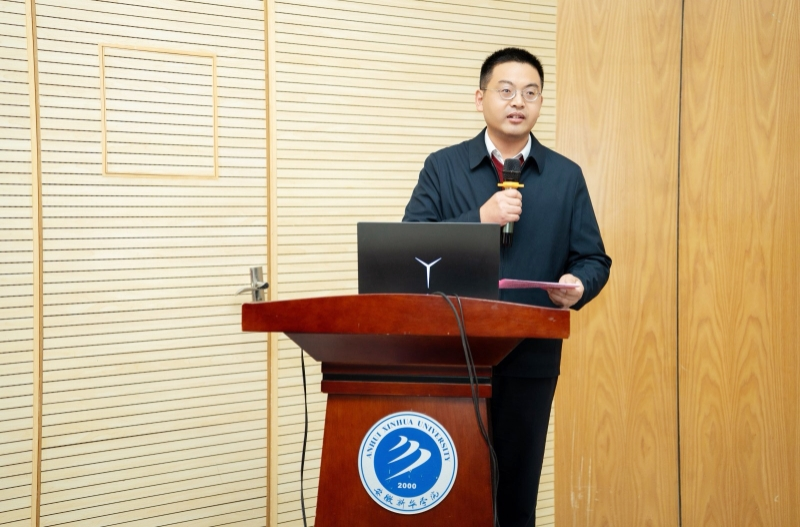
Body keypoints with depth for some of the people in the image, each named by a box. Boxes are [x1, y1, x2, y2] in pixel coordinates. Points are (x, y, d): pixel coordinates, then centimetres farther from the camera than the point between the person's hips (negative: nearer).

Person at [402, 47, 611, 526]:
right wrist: (479, 219, -16)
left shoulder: (566, 177, 6)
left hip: (531, 359, 1)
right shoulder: (443, 168, 4)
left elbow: (594, 261, 6)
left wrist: (578, 285, -17)